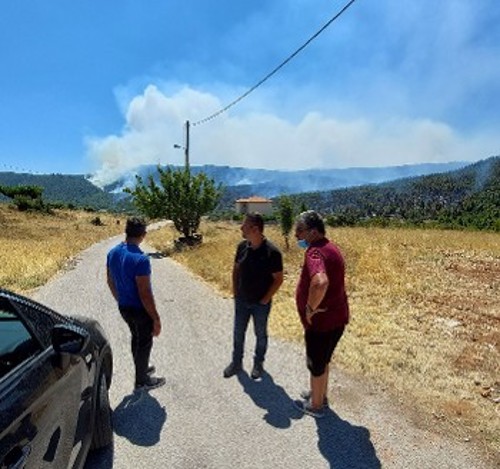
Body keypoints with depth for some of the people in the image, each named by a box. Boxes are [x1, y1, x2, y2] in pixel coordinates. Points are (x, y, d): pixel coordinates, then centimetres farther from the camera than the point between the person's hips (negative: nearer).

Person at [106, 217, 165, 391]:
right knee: (144, 343, 13)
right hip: (140, 309, -7)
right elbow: (145, 294, -26)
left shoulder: (112, 253, -3)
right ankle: (142, 380, 31)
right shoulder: (140, 259, -29)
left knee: (136, 338, 26)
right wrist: (156, 319, -17)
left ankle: (142, 369, 46)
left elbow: (110, 282, 9)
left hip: (124, 307, 8)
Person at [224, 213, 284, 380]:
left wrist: (265, 299, -13)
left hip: (261, 303, -4)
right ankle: (236, 362, 36)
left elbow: (278, 279, -15)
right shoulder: (242, 246, -7)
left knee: (260, 334, 15)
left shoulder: (272, 252, -22)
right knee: (238, 332, 16)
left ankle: (258, 364, 36)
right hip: (241, 300, 5)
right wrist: (235, 291, 4)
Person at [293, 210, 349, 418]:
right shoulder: (331, 248, 7)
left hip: (321, 322, -9)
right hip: (336, 318, 9)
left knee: (316, 364, 13)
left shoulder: (315, 252, -26)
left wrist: (311, 308, -29)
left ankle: (315, 405, 33)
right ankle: (320, 395, 46)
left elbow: (320, 283, -45)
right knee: (323, 360, 27)